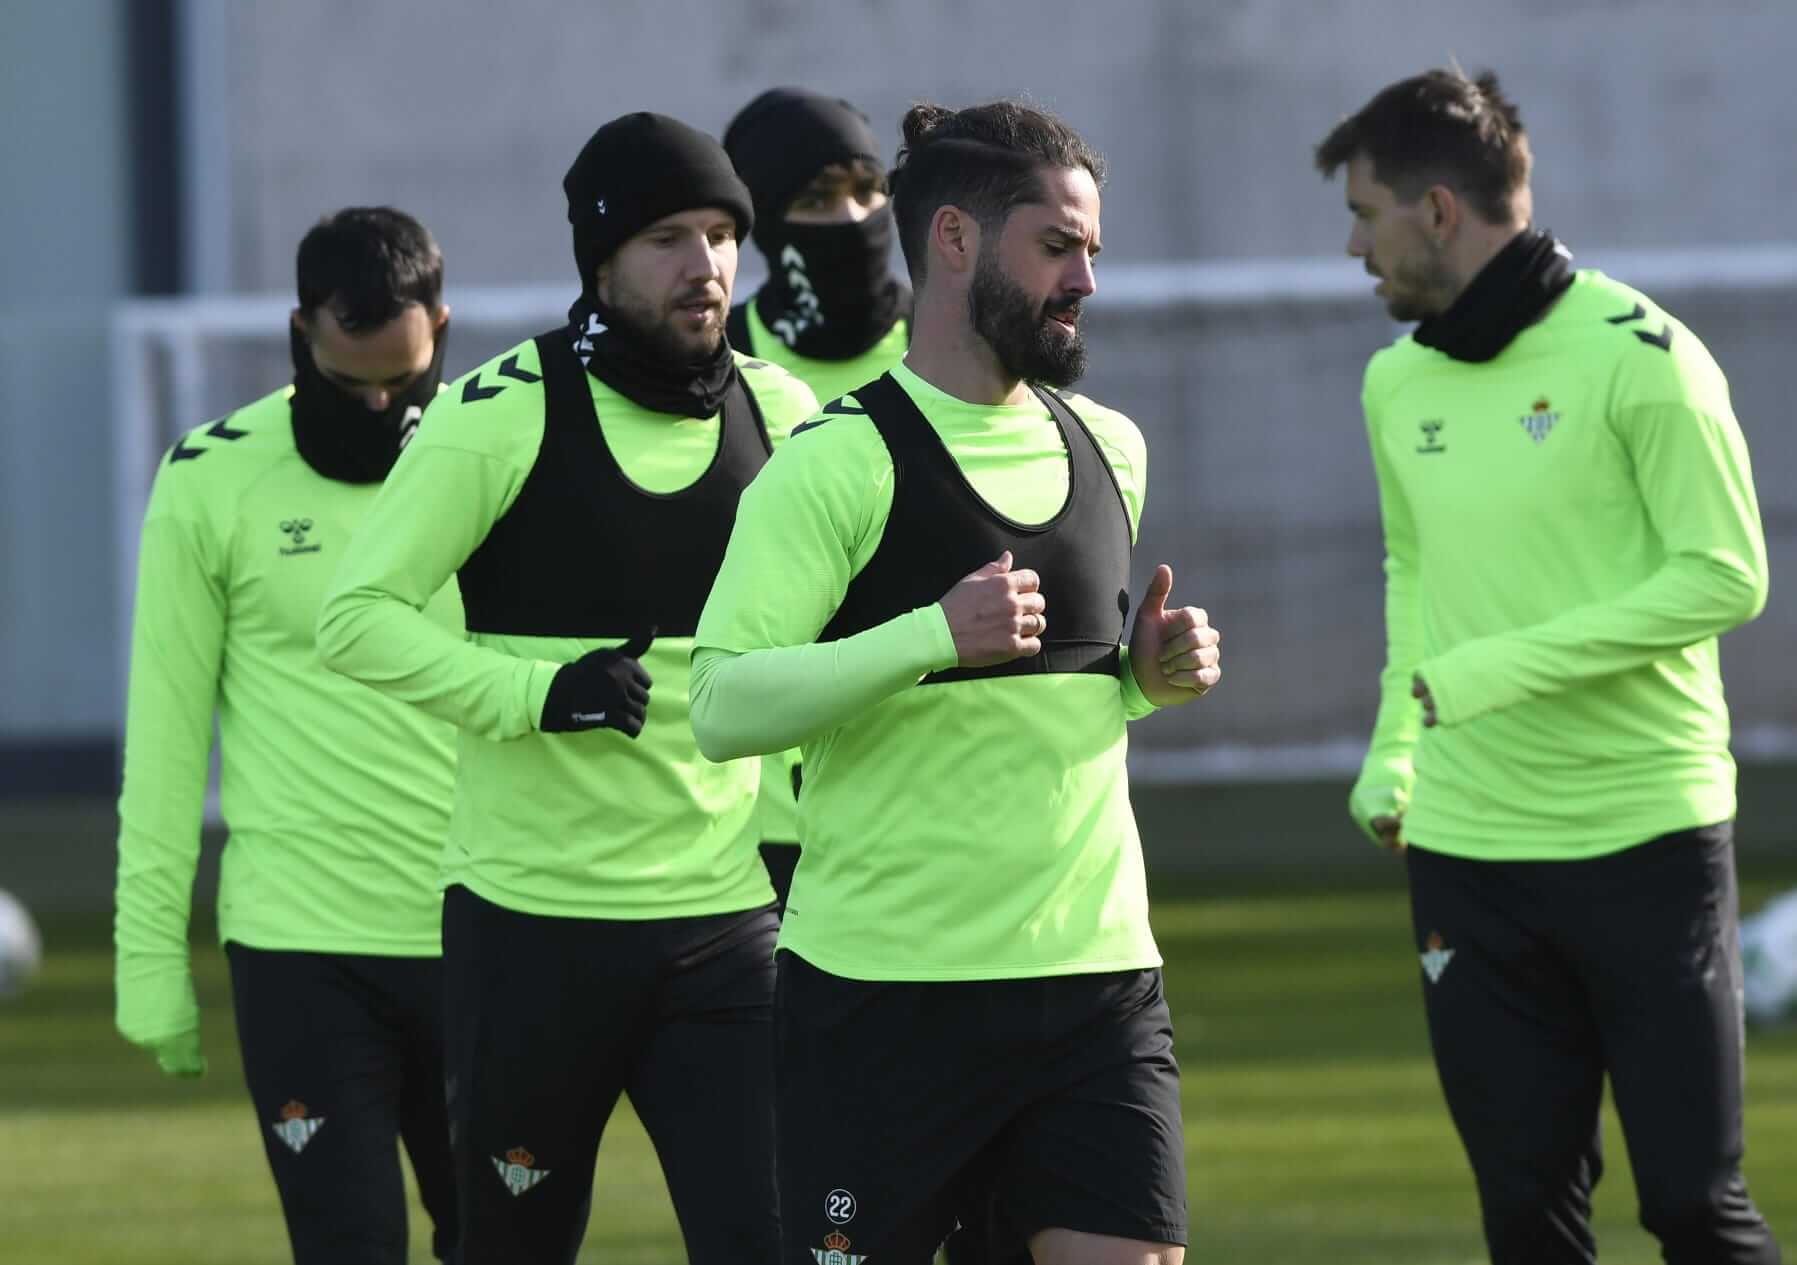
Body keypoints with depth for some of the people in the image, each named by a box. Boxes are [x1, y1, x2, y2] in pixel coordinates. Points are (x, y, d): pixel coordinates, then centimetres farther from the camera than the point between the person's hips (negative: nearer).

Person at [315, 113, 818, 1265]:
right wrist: (535, 692, -21)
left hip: (725, 921, 3)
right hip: (532, 919, -3)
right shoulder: (503, 414, -8)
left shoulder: (781, 414, 5)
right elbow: (356, 616, -10)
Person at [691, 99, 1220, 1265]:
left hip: (1096, 974, 5)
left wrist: (1151, 677, 7)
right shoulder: (840, 459, -8)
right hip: (884, 986, -5)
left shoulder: (1110, 449, 14)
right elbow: (723, 706, -16)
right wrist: (934, 634, -25)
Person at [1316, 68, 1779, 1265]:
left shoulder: (1634, 353, -10)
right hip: (1467, 845, 6)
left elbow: (1726, 575, -13)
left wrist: (1508, 667, -17)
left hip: (1645, 837, -6)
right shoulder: (1398, 383, 10)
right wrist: (1393, 750, 10)